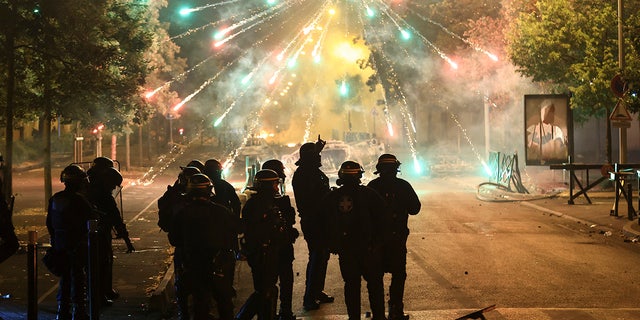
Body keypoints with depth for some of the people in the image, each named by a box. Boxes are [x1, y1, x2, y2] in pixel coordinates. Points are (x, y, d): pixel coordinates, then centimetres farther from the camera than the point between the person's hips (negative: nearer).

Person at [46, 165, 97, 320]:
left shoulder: (55, 199, 5)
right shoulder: (79, 200, -17)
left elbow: (49, 223, 13)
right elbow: (93, 220, -13)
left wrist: (55, 240, 22)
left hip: (60, 245, 7)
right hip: (78, 246, -7)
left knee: (65, 277, 16)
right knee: (79, 278, 0)